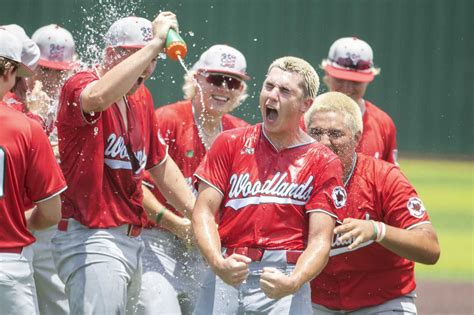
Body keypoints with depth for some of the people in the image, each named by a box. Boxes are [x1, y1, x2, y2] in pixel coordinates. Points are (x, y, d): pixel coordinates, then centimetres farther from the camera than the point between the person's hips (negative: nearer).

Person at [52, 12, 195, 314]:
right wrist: (155, 42, -30)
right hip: (91, 240, -9)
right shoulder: (79, 86, -10)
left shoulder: (142, 99, 17)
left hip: (132, 241, 9)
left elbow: (159, 163, 27)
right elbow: (99, 97, -36)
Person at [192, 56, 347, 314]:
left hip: (285, 277, -2)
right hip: (225, 274, 2)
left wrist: (292, 283, -21)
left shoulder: (323, 162, 5)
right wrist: (218, 263, -15)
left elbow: (320, 239, -2)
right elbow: (204, 212, 4)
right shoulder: (230, 143, 11)